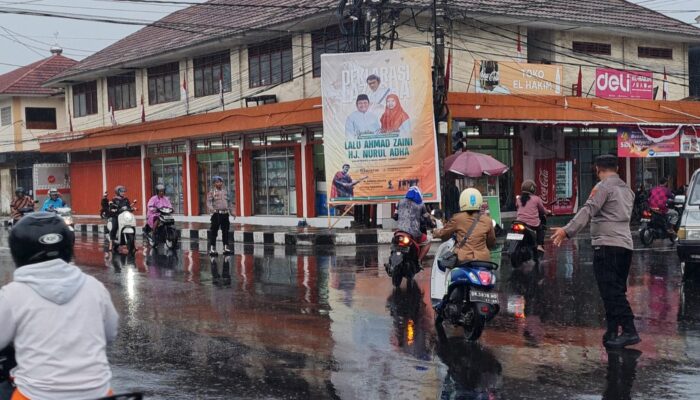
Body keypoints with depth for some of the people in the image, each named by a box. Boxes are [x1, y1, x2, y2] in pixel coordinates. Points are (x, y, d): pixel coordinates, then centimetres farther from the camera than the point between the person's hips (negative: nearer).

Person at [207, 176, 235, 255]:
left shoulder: (225, 191, 14)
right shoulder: (212, 192, 0)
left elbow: (229, 202, 21)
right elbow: (208, 202, -8)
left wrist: (232, 211, 18)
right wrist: (211, 209, -27)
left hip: (225, 214, 5)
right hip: (216, 214, -5)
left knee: (225, 231, 8)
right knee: (214, 231, -5)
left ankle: (226, 247, 15)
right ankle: (212, 248, -1)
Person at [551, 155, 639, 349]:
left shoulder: (603, 187, -6)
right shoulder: (627, 189, 21)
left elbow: (588, 210, -19)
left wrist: (567, 231, -26)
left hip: (607, 245, -9)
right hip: (626, 245, 9)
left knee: (611, 291, -11)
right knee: (616, 291, 11)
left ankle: (629, 331, -17)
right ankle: (612, 333, 12)